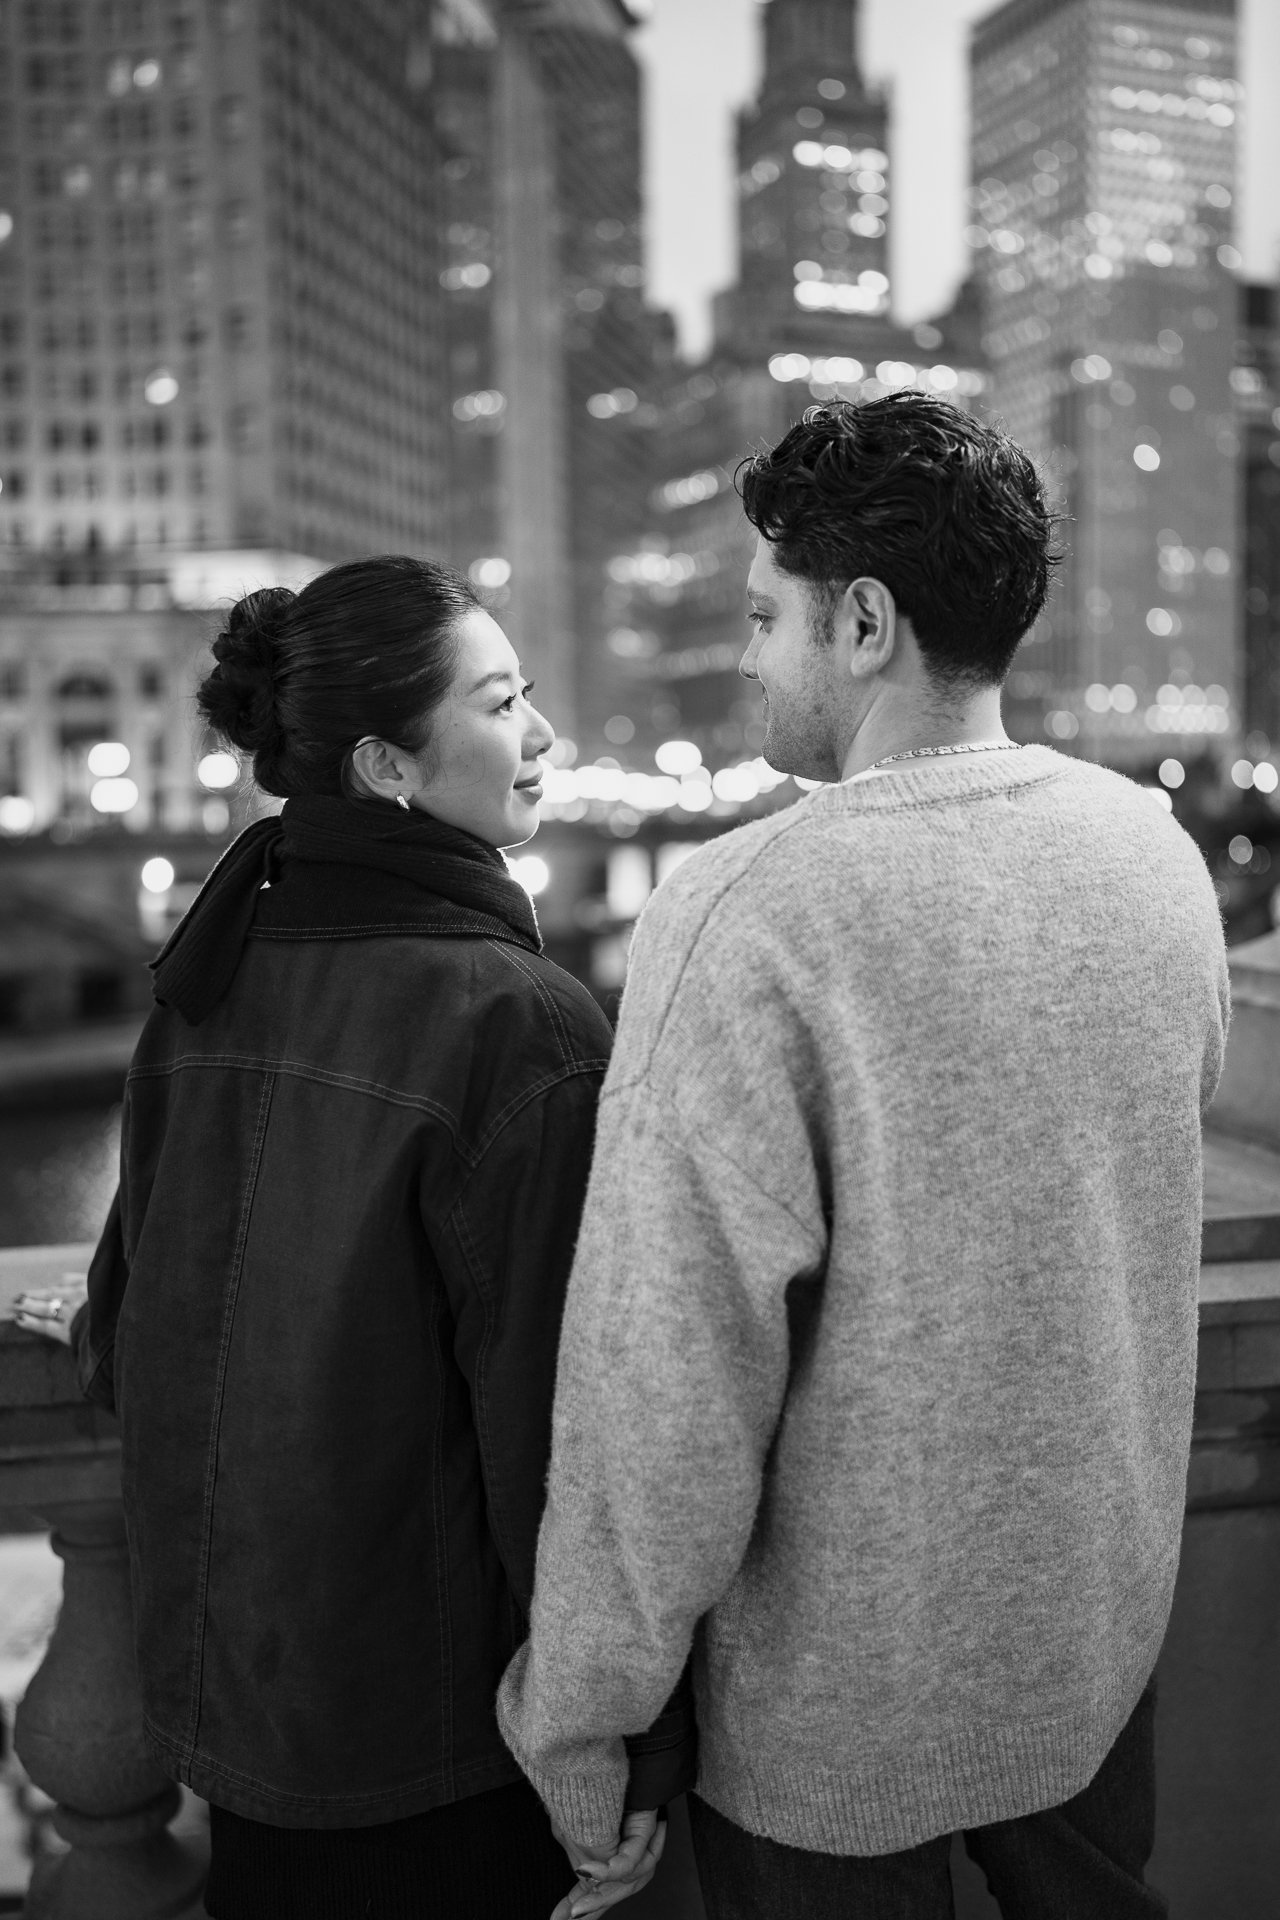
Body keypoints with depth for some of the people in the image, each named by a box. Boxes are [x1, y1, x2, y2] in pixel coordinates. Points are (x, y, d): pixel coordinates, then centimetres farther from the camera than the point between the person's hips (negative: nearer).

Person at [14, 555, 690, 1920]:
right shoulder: (522, 1026, -24)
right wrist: (624, 1744, -12)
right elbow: (561, 1413, -23)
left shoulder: (204, 982, -3)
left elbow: (126, 1316, 7)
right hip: (434, 1738, -6)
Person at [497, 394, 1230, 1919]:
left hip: (840, 1685, -5)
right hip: (1105, 1622, 6)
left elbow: (665, 1378, -25)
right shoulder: (1161, 850, -6)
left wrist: (575, 1719, -12)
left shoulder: (743, 918, -28)